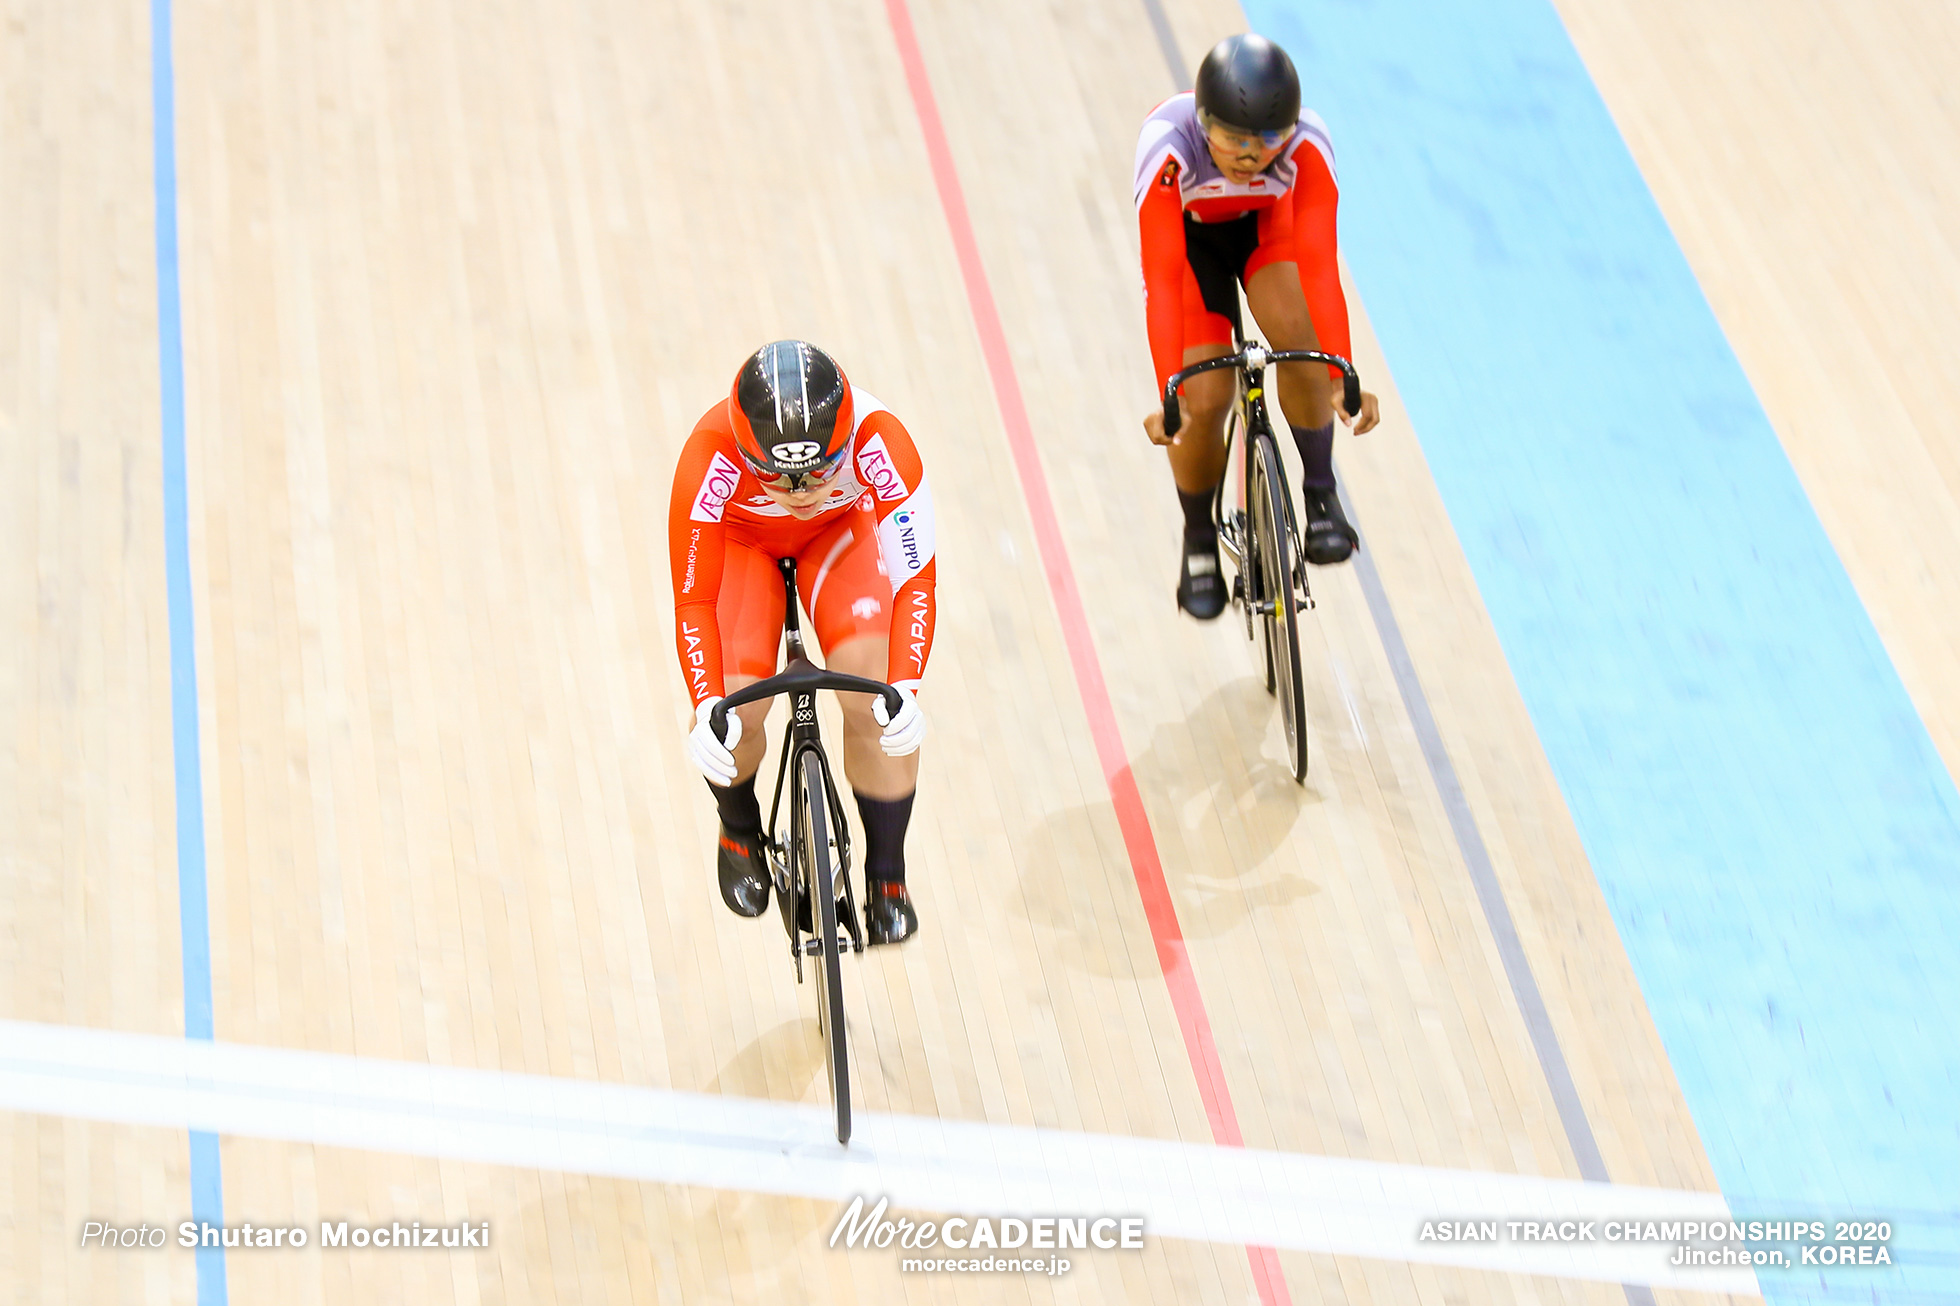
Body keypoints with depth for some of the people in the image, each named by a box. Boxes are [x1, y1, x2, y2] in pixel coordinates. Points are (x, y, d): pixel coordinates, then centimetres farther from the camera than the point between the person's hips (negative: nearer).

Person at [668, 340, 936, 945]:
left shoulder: (878, 439, -38)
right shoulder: (710, 456, -38)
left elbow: (916, 576, -33)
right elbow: (693, 598, -31)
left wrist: (904, 688, -46)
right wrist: (708, 707, -45)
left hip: (841, 531, 0)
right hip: (740, 538, 0)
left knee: (876, 702, -23)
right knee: (735, 707, -23)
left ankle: (886, 878, 1)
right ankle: (740, 831, 14)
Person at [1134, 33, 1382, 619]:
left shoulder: (1308, 144, -35)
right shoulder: (1168, 146, -39)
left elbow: (1318, 265, -38)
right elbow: (1162, 280, -39)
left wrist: (1344, 377, -45)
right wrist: (1169, 394, -45)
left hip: (1268, 228, 1)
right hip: (1190, 239, -1)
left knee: (1298, 336, -28)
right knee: (1204, 402, -12)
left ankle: (1320, 495, -9)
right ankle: (1199, 543, 14)